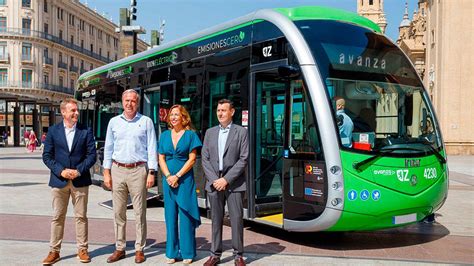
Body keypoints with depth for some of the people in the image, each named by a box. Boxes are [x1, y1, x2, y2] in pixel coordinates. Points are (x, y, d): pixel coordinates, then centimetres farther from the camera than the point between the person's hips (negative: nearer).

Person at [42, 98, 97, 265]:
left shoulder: (86, 131, 2)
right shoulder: (53, 131, 4)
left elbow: (91, 155, -1)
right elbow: (47, 155, 2)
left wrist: (78, 171, -13)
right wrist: (61, 171, -11)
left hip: (80, 180, 0)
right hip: (59, 180, 1)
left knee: (81, 216, 6)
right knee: (57, 217, 8)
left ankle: (82, 249, 16)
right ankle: (54, 251, 17)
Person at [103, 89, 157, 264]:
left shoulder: (146, 122, 2)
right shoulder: (114, 122, 10)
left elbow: (152, 149, 0)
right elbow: (108, 148, 11)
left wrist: (152, 173, -7)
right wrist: (106, 172, 4)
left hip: (138, 170, -3)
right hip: (117, 170, 3)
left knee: (139, 212, 2)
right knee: (118, 212, 7)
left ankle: (139, 249, 12)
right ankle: (119, 248, 18)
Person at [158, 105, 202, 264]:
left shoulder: (190, 135, -1)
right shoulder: (165, 135, 10)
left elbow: (192, 159, -6)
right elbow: (161, 158, 7)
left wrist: (177, 176, -13)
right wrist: (168, 176, -8)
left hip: (185, 179, -4)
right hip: (168, 179, 4)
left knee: (185, 215, 0)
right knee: (170, 215, 7)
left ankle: (187, 253, 10)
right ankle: (172, 252, 16)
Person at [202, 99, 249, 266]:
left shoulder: (241, 132, 1)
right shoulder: (210, 132, 12)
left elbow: (243, 159, -7)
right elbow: (205, 159, 7)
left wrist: (226, 179, -12)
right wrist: (214, 179, -7)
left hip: (234, 183, -3)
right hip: (214, 183, 3)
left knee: (237, 219, -1)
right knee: (216, 220, 8)